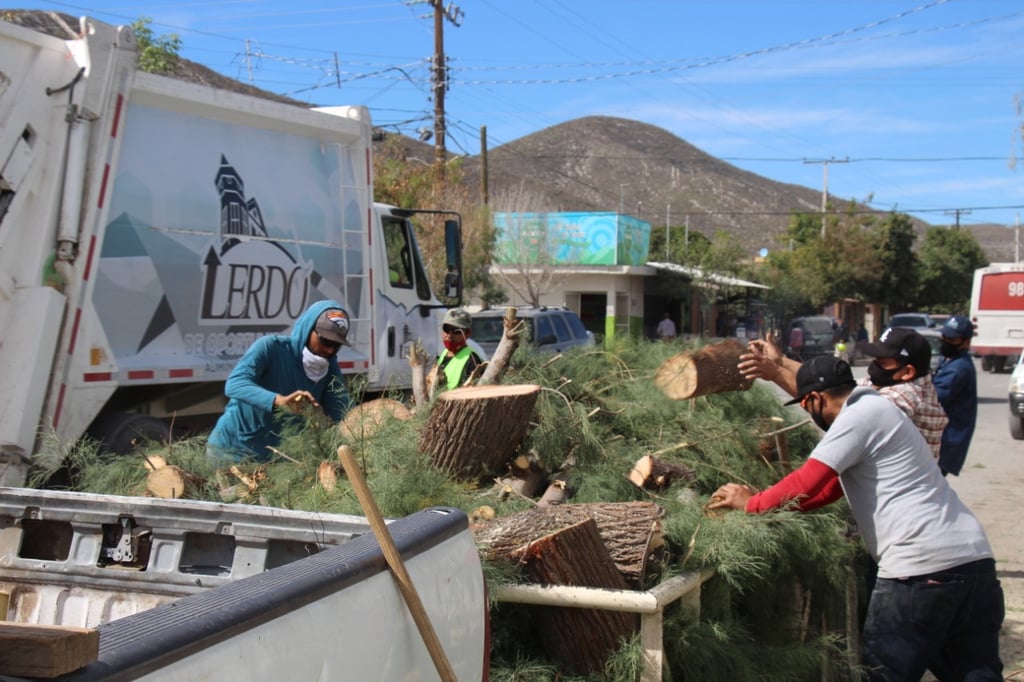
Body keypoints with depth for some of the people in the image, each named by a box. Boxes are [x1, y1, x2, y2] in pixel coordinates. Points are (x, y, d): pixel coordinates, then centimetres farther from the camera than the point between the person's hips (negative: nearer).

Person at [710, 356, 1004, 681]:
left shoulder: (861, 415, -9)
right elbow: (827, 489, 24)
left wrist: (751, 504, 2)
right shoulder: (877, 410, 23)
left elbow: (806, 485, -14)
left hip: (922, 568, -10)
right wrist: (766, 500, 20)